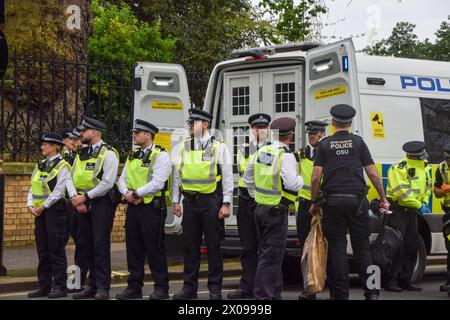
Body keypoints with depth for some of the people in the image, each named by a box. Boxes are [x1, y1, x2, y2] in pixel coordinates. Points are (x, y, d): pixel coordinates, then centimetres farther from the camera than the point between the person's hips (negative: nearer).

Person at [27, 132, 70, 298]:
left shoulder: (62, 166, -7)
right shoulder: (40, 166, 15)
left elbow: (58, 191, -15)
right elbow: (33, 188, 14)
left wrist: (43, 207, -16)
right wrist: (30, 205, -2)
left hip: (55, 210, -7)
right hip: (40, 211, 7)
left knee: (56, 248, -4)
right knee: (42, 249, 9)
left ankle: (60, 287, 1)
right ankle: (44, 285, 15)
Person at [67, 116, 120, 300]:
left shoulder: (108, 153, -8)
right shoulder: (81, 155, 16)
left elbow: (108, 182, -16)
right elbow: (70, 178, 13)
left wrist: (85, 197, -15)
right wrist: (74, 197, -6)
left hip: (101, 203, -8)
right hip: (82, 204, 8)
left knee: (101, 245, -8)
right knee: (86, 245, 10)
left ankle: (103, 288, -5)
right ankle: (92, 286, 17)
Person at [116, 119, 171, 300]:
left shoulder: (160, 156, -7)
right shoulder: (132, 156, 17)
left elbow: (157, 183, -17)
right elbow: (122, 179, 14)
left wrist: (136, 193, -14)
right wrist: (127, 193, -6)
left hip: (152, 207, -7)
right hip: (133, 207, 7)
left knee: (155, 249, -3)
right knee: (133, 248, 9)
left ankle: (161, 288, 4)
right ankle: (134, 287, 16)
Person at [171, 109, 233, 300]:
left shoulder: (219, 147, -1)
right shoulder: (184, 148, 12)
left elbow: (227, 177, -3)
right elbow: (177, 175, 15)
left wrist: (226, 203, -9)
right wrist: (175, 201, 10)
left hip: (211, 201, -4)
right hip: (190, 202, 4)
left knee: (213, 245, 1)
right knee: (190, 245, 7)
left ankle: (215, 288, 8)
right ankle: (189, 286, 15)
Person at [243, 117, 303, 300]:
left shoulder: (261, 152, 8)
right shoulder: (286, 156, -16)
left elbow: (248, 178, 16)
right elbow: (292, 184, -24)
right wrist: (300, 179, -3)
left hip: (260, 208, 8)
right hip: (277, 211, -8)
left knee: (265, 252, 16)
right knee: (272, 255, -3)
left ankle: (275, 292, 26)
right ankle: (263, 295, -3)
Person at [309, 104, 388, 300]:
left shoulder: (324, 144, 5)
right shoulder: (358, 142, 5)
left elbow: (316, 177, -2)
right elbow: (373, 174, 2)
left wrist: (314, 202, 8)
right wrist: (383, 198, 12)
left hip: (332, 201, 0)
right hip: (357, 199, 0)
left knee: (337, 247, 4)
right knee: (362, 246, 6)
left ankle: (340, 294, 4)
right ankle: (371, 292, 1)